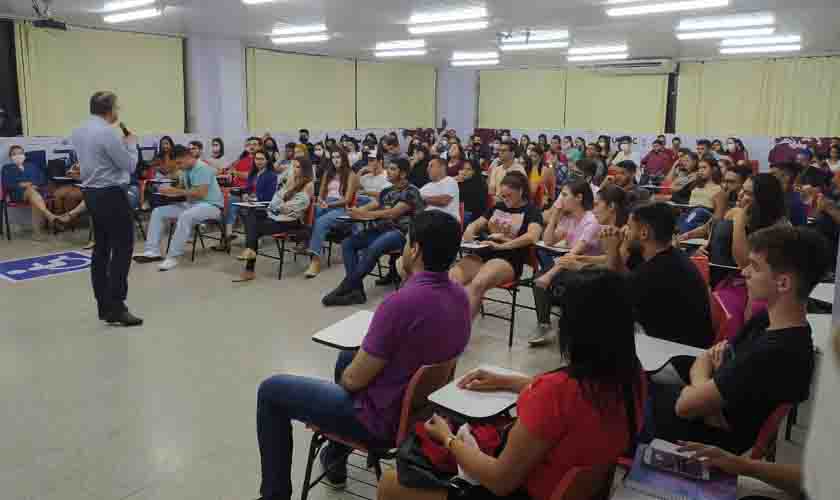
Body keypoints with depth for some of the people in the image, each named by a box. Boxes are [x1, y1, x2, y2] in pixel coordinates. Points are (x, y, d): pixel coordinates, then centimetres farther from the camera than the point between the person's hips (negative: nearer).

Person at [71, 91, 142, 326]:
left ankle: (104, 305, 16)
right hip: (111, 195, -10)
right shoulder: (107, 132, -18)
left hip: (91, 194, 10)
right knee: (122, 248, -7)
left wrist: (122, 144, 19)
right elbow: (129, 165, -11)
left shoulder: (78, 131, 11)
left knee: (101, 248, 11)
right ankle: (115, 307, -9)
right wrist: (131, 143, 5)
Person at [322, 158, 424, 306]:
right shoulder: (387, 191, 19)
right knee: (348, 243, -11)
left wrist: (364, 214, -23)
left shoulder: (411, 191, -5)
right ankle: (356, 289, -21)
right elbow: (370, 207, 12)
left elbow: (393, 213, -17)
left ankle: (345, 287, -25)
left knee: (372, 249, -35)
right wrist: (355, 211, -12)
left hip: (399, 232, -8)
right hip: (381, 229, 8)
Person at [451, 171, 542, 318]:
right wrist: (469, 230, -1)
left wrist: (502, 246, -18)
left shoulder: (531, 210, 5)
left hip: (509, 260, -5)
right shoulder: (498, 206, 23)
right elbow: (477, 224, 25)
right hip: (483, 253, 5)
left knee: (477, 284, -37)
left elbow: (532, 236, -13)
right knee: (452, 277, -28)